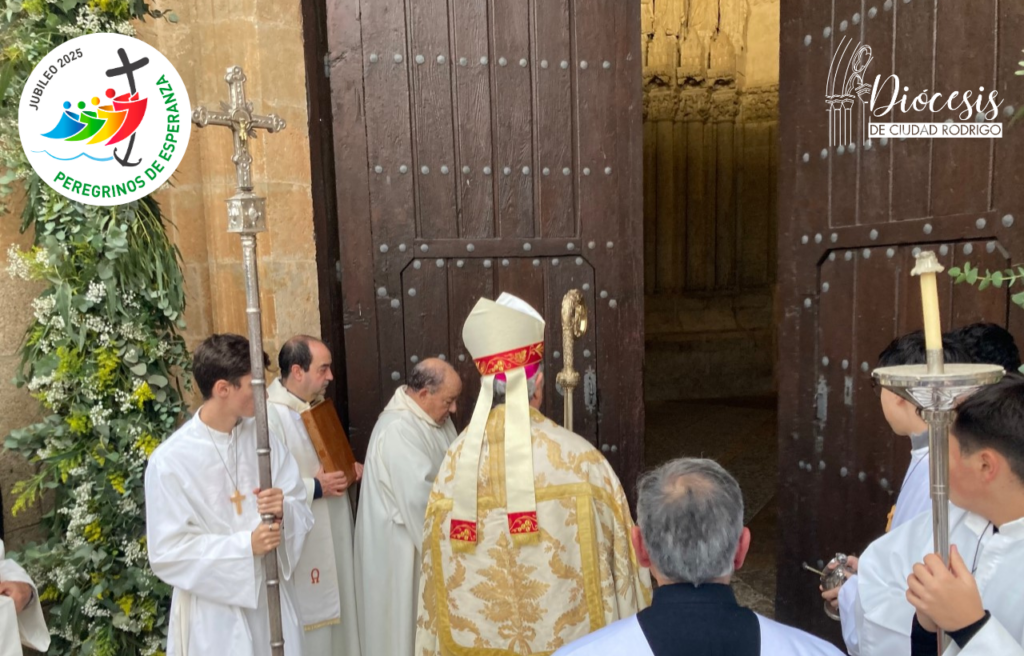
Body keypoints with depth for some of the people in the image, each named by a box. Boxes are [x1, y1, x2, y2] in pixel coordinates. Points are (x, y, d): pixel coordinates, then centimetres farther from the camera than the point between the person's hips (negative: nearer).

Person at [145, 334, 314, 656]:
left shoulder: (263, 437, -3)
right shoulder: (170, 461, -15)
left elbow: (303, 513, 2)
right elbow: (167, 553, -13)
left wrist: (284, 511, -20)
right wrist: (244, 545, -22)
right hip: (215, 616, -4)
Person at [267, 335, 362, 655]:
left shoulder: (316, 405, 7)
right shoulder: (269, 414, -23)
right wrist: (316, 487, -23)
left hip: (331, 534, 9)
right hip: (303, 542, -9)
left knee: (334, 610, 20)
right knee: (310, 622, 5)